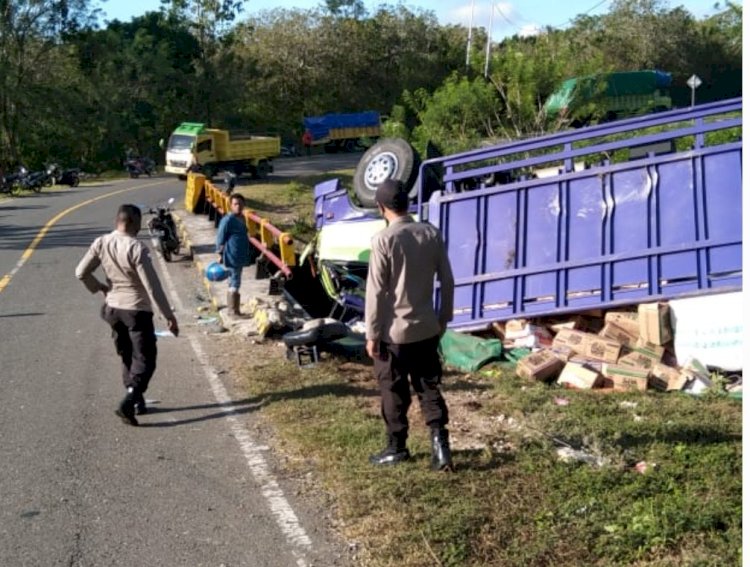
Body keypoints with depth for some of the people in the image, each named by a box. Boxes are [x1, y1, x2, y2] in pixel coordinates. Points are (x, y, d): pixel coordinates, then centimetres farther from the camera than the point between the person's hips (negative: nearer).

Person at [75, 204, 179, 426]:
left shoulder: (101, 244, -4)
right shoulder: (136, 248, -21)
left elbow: (81, 272, 0)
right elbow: (153, 287, -21)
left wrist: (99, 287, 17)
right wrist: (169, 315, -15)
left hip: (112, 308, 6)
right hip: (137, 310, -6)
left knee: (127, 357, 21)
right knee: (144, 359, 0)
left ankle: (136, 400, 29)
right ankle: (128, 402, -16)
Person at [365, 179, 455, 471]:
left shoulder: (383, 240, -16)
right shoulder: (432, 233, 0)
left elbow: (376, 291, -15)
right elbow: (447, 280, 5)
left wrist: (372, 334, -7)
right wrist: (445, 318, 17)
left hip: (394, 331, -4)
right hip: (427, 328, 5)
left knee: (394, 393, 10)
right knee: (429, 387, 14)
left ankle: (397, 448, 22)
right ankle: (440, 442, 2)